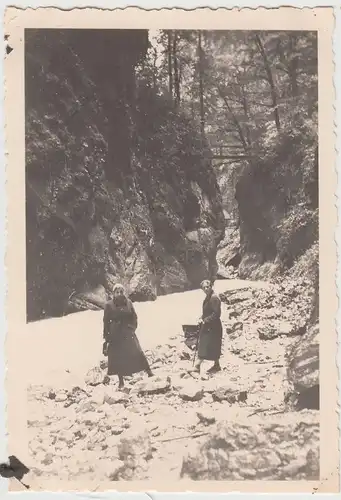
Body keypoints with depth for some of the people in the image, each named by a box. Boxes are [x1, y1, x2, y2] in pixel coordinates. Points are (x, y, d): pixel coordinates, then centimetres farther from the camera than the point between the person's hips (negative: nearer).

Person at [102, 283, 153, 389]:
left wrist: (132, 328, -5)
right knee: (118, 357, 3)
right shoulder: (109, 305, -3)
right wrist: (106, 336, -2)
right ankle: (121, 380, 14)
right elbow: (106, 321, 0)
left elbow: (134, 317, 8)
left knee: (137, 352, -10)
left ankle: (149, 373, -6)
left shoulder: (128, 302, 3)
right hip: (115, 335, -1)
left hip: (128, 333, 1)